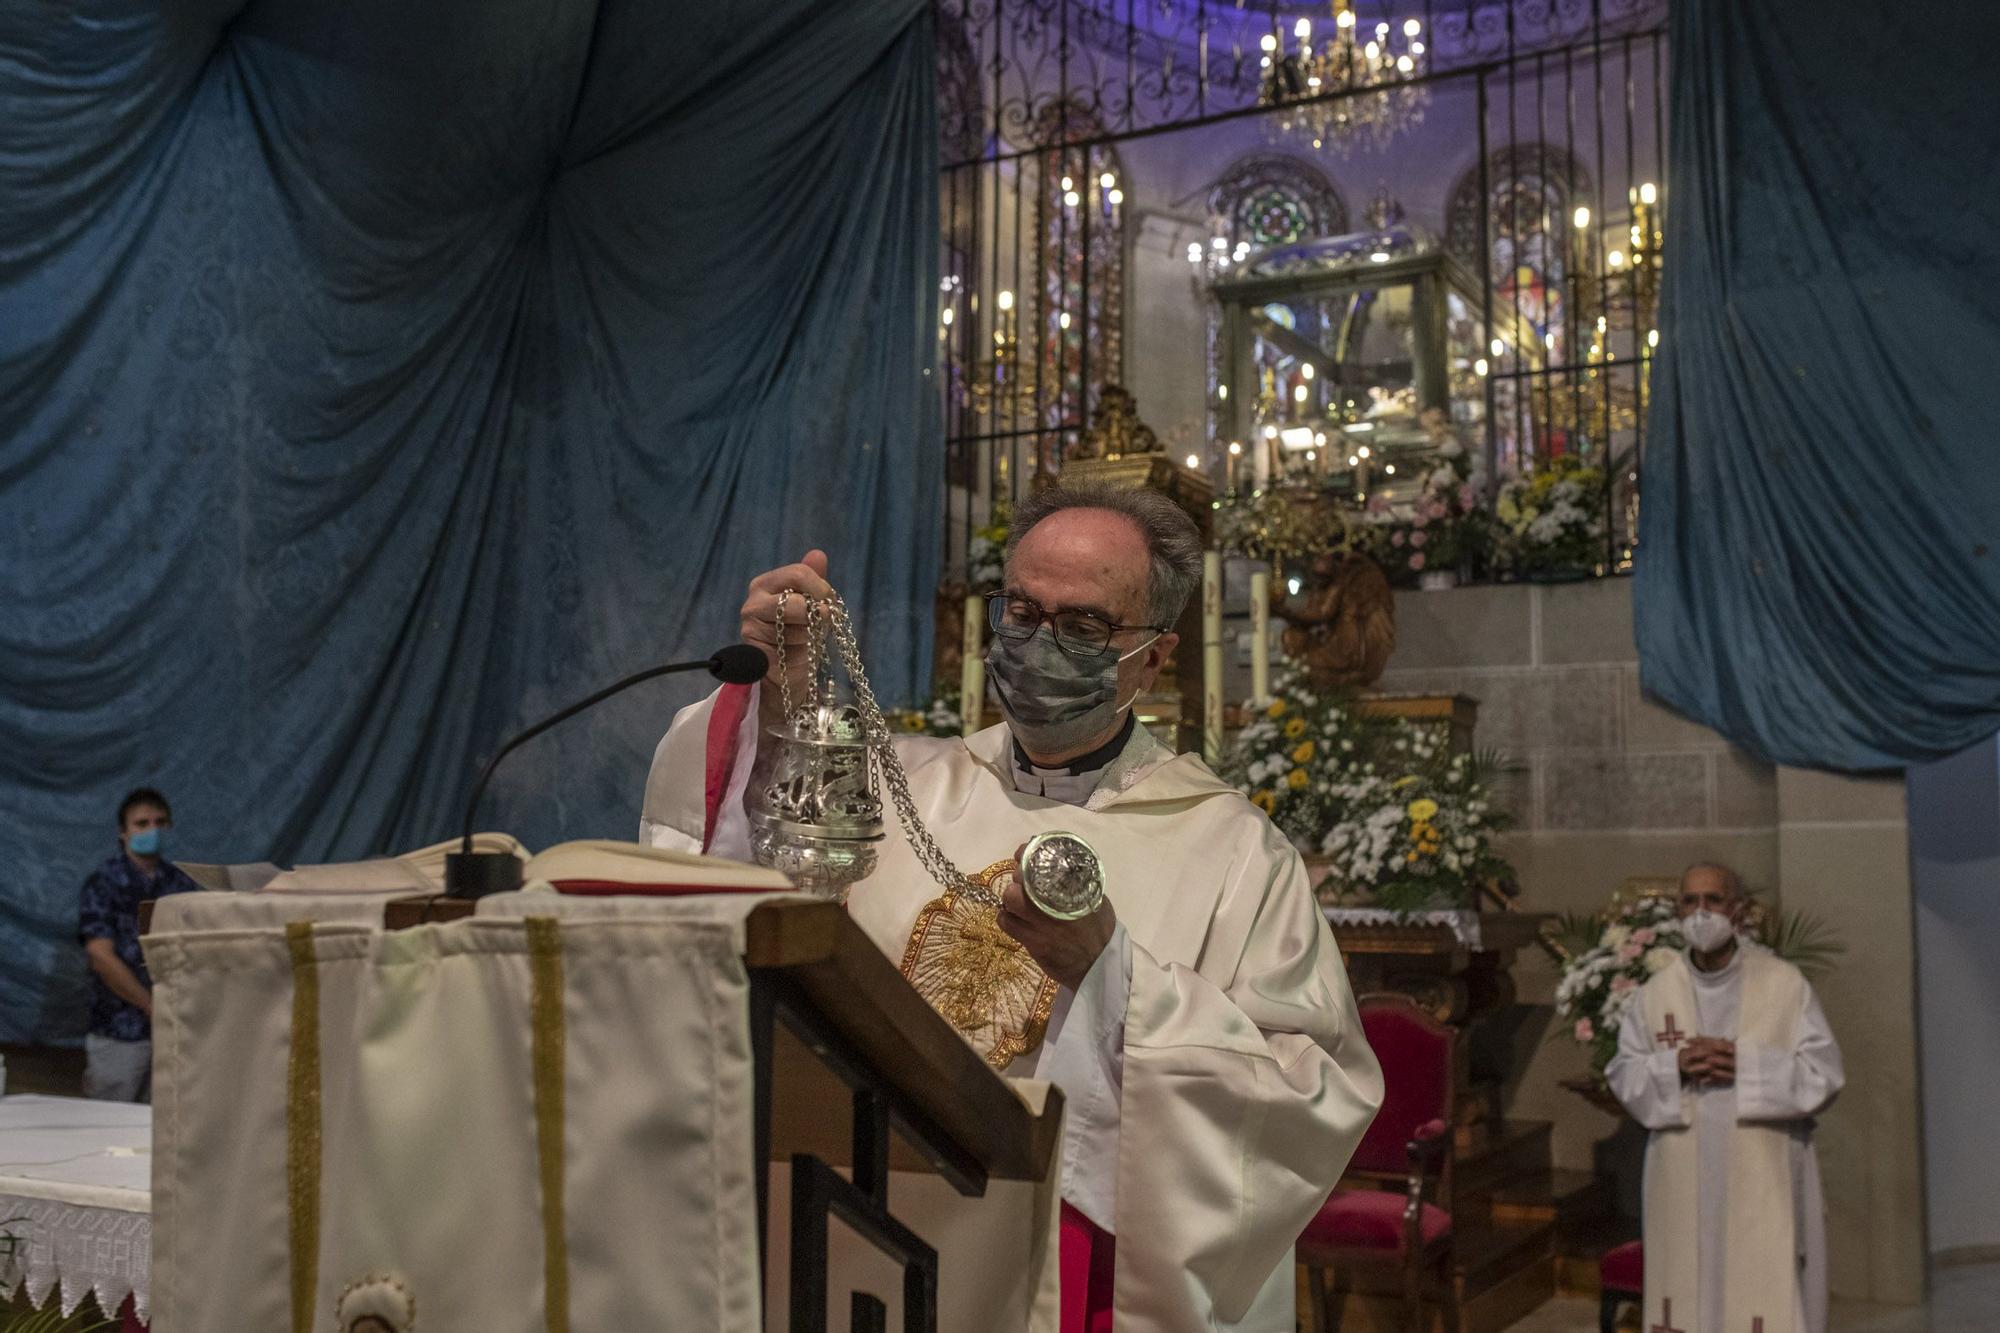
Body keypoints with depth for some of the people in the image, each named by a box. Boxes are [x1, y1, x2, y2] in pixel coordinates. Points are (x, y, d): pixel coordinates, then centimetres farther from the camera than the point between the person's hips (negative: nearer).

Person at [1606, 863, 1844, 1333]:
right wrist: (1675, 1065, -13)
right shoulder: (1656, 992, 5)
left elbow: (1822, 1073, -4)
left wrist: (1744, 1062, -15)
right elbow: (1622, 1075, 6)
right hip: (1684, 1185, 2)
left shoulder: (1786, 984, -1)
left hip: (1764, 1182, -2)